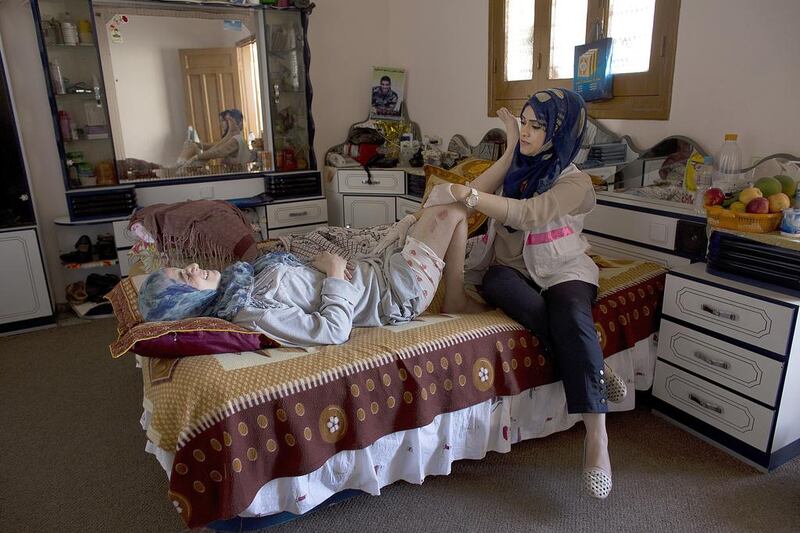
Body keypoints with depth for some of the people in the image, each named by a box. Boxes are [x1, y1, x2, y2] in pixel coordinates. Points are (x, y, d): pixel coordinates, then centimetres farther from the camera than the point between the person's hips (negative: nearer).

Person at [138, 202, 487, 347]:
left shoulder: (236, 286, 0)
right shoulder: (252, 315, -29)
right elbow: (334, 331, -34)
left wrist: (321, 266, -6)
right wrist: (336, 273, -23)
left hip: (370, 271, 9)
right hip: (395, 294, -9)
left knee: (428, 213, 22)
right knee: (451, 212, -4)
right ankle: (456, 301, 13)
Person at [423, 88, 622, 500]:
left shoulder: (575, 183, -8)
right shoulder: (520, 164, 10)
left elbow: (526, 213, -27)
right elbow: (477, 195, -6)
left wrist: (464, 194, -34)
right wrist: (510, 151, -7)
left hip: (561, 270, -3)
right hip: (510, 268, 3)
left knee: (571, 315, -37)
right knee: (496, 284, -35)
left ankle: (596, 435, -33)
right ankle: (594, 369, -26)